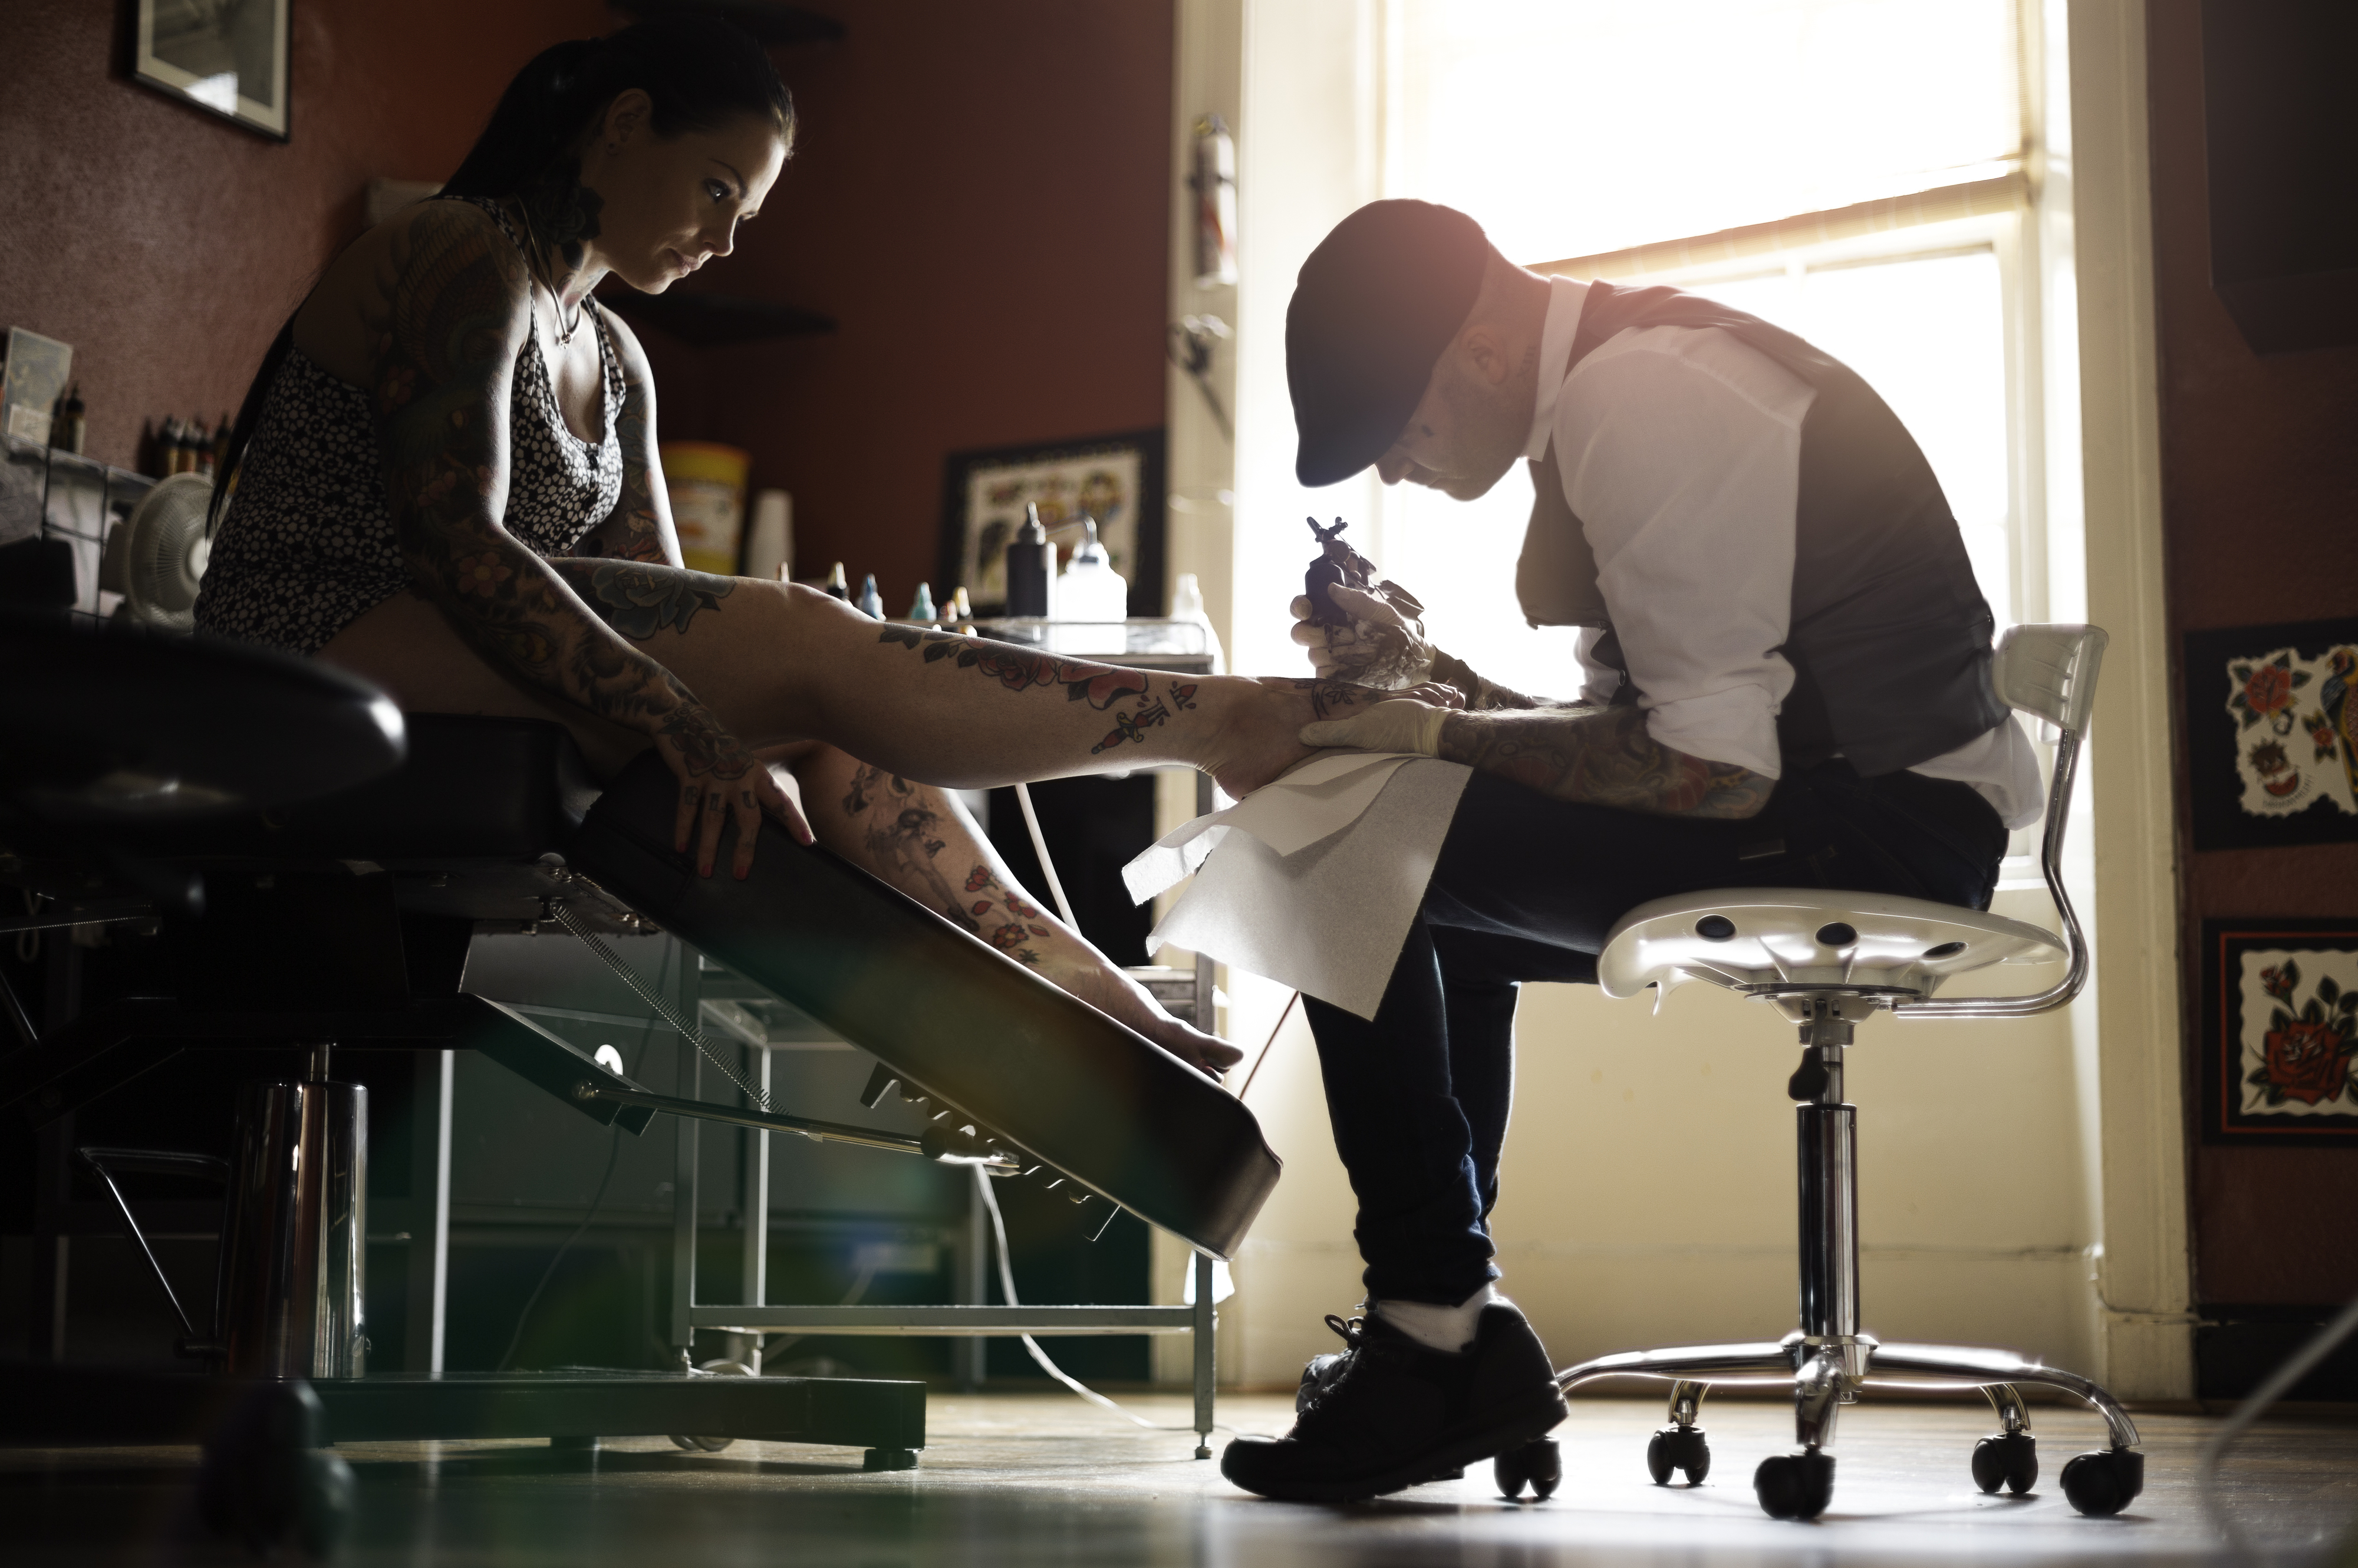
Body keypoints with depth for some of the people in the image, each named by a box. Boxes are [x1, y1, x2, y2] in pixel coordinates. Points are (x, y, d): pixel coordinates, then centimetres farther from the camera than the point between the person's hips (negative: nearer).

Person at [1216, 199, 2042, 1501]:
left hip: (1875, 830, -11)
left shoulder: (1637, 401, -16)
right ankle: (1442, 1324, 19)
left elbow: (1710, 770, -21)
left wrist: (1437, 732, -12)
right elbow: (1630, 725, 18)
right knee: (1437, 907, 24)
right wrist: (1427, 672, 6)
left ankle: (1435, 1332, -6)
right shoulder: (1625, 380, 16)